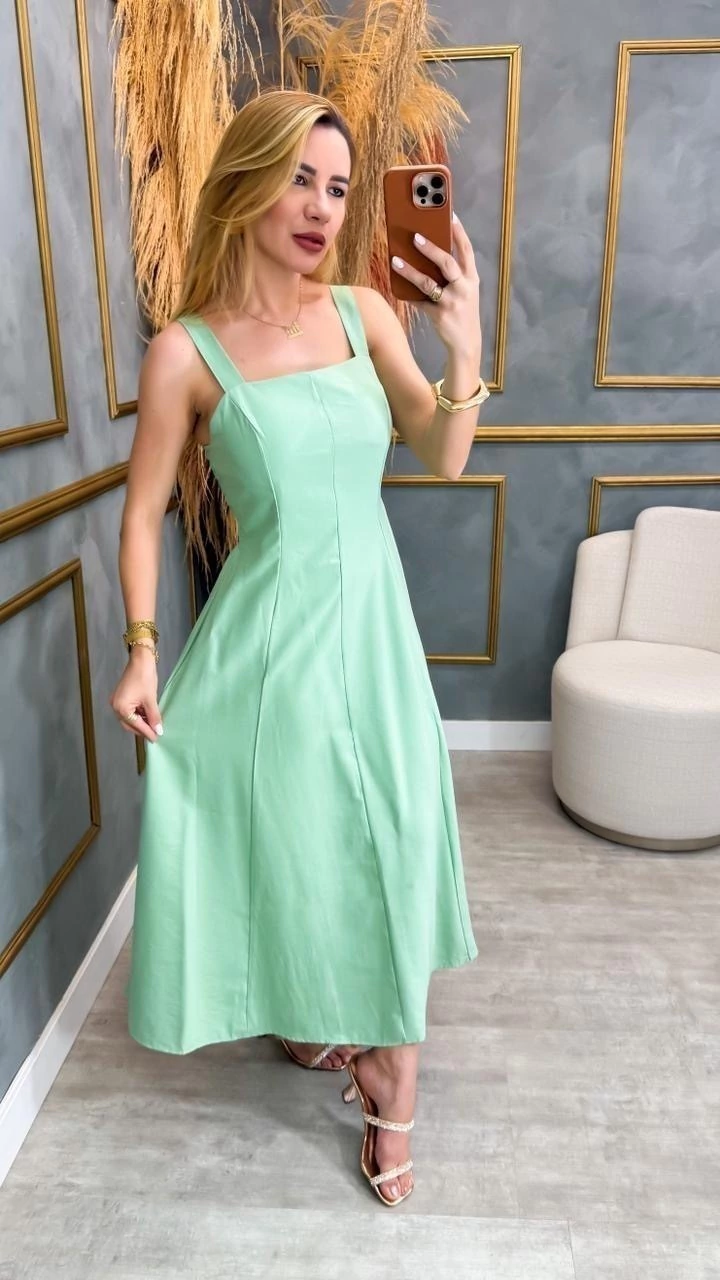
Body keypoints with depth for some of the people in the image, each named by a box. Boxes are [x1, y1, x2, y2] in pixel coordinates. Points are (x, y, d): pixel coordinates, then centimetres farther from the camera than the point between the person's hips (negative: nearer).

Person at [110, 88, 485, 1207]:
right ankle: (312, 1021, 44)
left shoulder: (364, 312, 2)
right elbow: (144, 512, -2)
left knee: (387, 849, 10)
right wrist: (143, 649, -9)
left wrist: (465, 351, -15)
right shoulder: (187, 351, -8)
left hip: (372, 622, 3)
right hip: (270, 634, -3)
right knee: (291, 845, 12)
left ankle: (390, 1078, 32)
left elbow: (442, 458, 2)